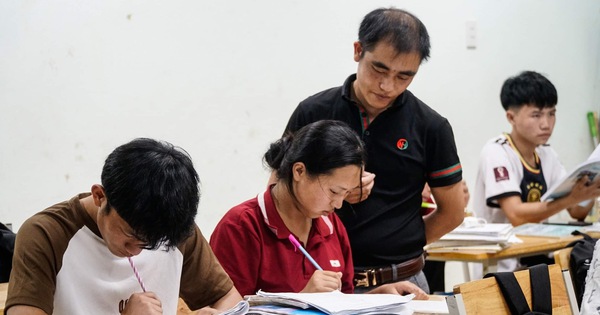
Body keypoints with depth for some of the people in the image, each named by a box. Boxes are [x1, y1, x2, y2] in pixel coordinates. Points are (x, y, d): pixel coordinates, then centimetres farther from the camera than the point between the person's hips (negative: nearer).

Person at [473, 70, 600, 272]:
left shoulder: (547, 155, 10)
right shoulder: (496, 152, -11)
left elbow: (577, 212, 5)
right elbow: (516, 216, -23)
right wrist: (571, 198, -30)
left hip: (540, 257, 7)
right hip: (502, 266, -7)